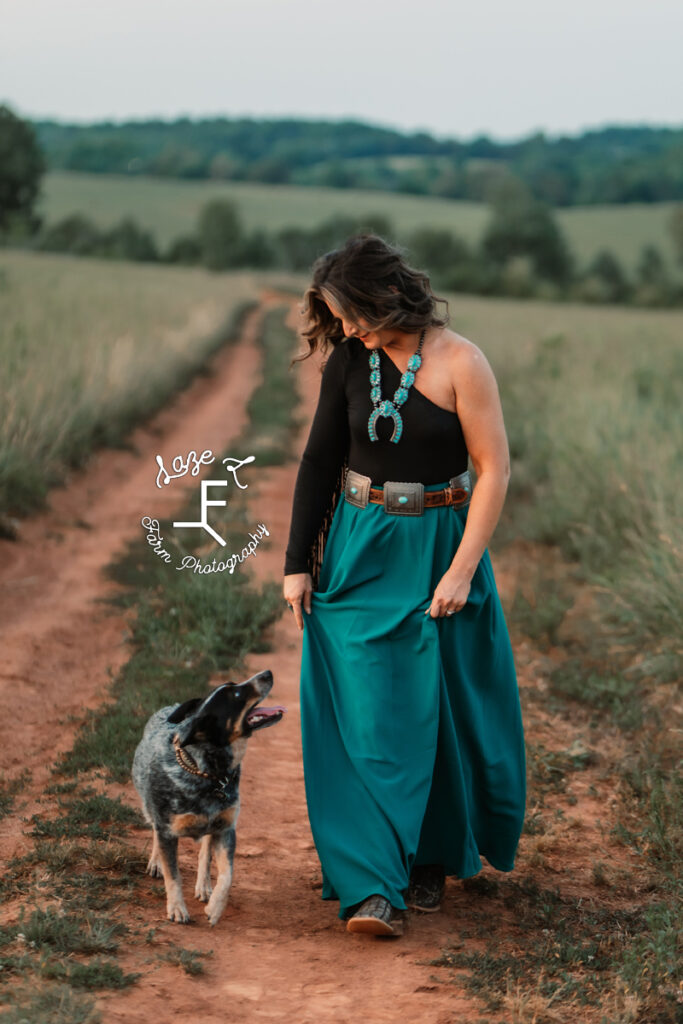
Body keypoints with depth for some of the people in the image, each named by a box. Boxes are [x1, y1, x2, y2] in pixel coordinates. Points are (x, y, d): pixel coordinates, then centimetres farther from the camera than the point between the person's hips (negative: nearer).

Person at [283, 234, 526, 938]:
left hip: (436, 550, -3)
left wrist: (461, 570, -16)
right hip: (358, 551, 3)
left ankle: (433, 857, 27)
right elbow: (319, 461, 4)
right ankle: (373, 885, -2)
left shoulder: (459, 363, -13)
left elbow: (494, 469, -12)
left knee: (431, 712, 6)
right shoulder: (350, 361, -1)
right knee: (361, 714, -3)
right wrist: (298, 563, 0)